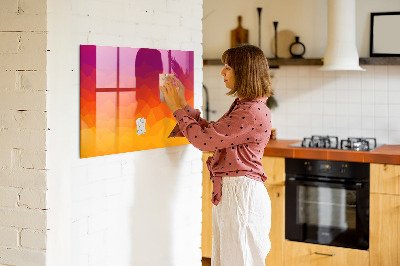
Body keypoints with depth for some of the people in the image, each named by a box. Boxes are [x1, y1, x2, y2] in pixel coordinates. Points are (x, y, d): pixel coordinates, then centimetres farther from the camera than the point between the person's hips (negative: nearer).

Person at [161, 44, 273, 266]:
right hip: (228, 192, 10)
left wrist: (178, 108, -7)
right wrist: (183, 105, 15)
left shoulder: (253, 112, -19)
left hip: (241, 193, -10)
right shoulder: (242, 106, 14)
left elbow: (204, 139, -18)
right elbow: (211, 132, 17)